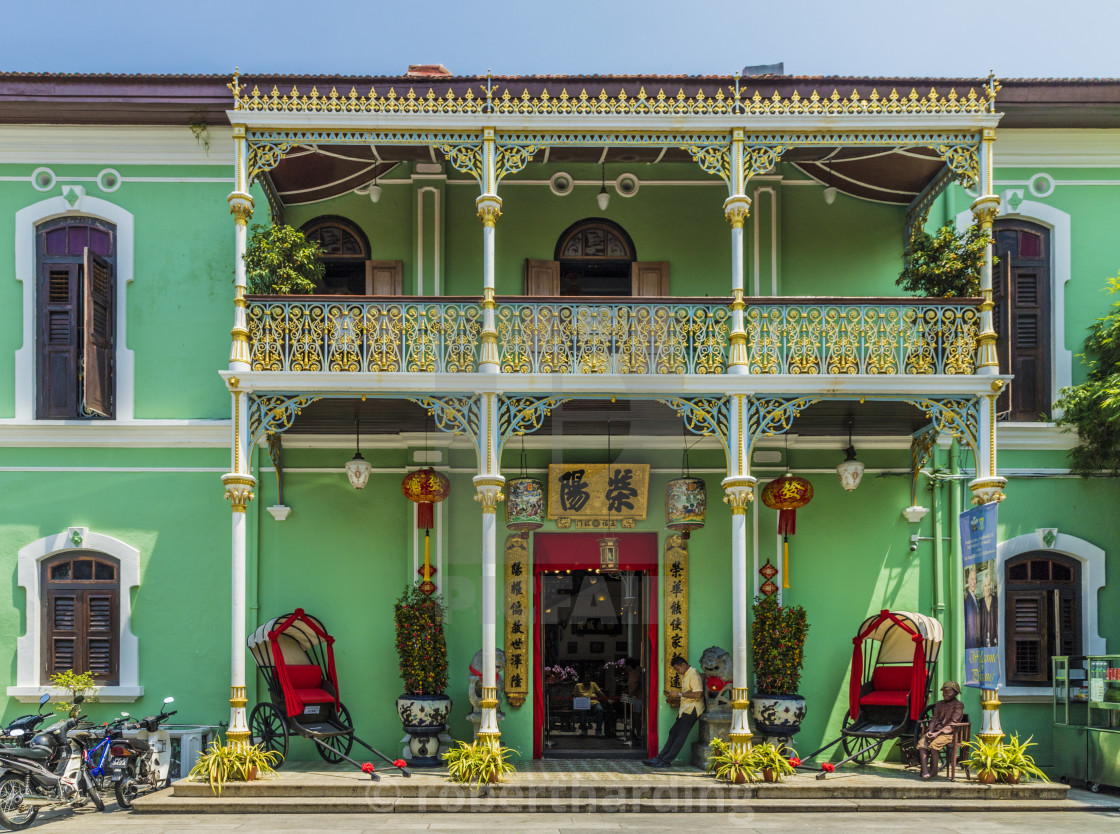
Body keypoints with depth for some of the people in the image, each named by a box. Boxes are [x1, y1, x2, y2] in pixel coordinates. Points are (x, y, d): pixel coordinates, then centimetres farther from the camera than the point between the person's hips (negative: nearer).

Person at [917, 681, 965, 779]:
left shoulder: (958, 706, -2)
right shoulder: (939, 704, 20)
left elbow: (952, 724, -10)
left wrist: (938, 733, -18)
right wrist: (930, 731, -5)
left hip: (948, 733, -6)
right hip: (935, 731, 6)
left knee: (934, 744, -32)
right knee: (922, 742, -21)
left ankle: (934, 768, -14)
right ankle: (924, 770, -27)